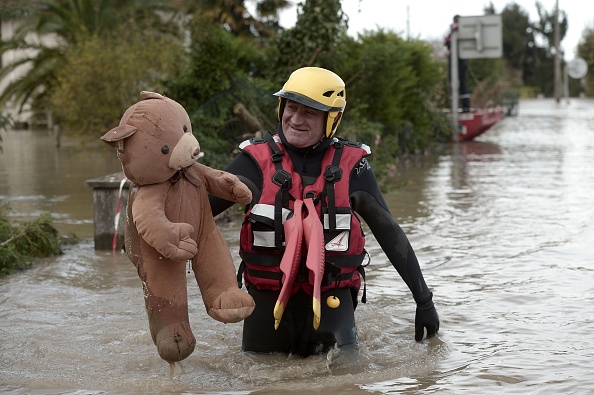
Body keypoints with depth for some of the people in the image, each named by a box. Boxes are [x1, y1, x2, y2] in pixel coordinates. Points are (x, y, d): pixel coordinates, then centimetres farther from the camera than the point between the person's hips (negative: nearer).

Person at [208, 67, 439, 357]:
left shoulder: (350, 166, -3)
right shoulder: (257, 160, -4)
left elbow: (389, 233, 2)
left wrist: (424, 300, 3)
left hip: (330, 299, 0)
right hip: (268, 299, 1)